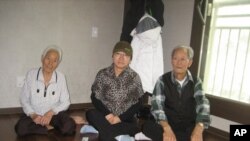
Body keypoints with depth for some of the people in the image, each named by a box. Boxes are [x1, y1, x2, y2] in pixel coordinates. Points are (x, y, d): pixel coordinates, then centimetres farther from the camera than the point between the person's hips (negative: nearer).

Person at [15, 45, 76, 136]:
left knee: (69, 127, -27)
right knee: (20, 129, -29)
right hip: (34, 114, 0)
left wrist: (51, 112, -19)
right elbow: (24, 100, -2)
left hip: (54, 114, 0)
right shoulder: (31, 74, -7)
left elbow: (65, 102, -4)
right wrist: (32, 114, -17)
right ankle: (49, 127, -10)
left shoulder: (61, 77, -7)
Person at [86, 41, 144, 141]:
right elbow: (95, 98, -1)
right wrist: (107, 114, -16)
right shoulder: (102, 74, 2)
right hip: (105, 116, 4)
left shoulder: (134, 77, 0)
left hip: (125, 120, -3)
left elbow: (138, 104, -2)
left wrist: (120, 118, -14)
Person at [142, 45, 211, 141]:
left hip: (189, 127, 1)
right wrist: (167, 128, -36)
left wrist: (198, 129, -36)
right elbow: (157, 105, -17)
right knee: (147, 126, -31)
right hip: (168, 125, -1)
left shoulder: (196, 82, 1)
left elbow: (202, 104, -16)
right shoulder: (163, 80, -4)